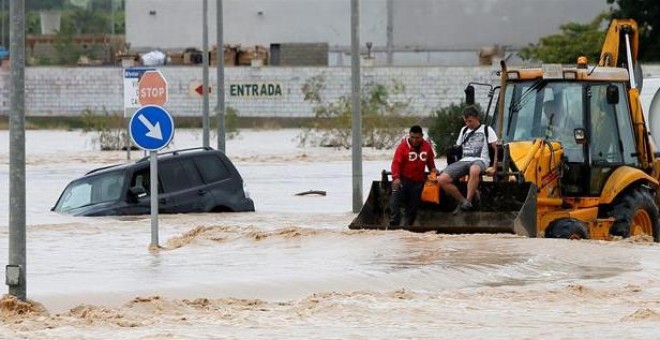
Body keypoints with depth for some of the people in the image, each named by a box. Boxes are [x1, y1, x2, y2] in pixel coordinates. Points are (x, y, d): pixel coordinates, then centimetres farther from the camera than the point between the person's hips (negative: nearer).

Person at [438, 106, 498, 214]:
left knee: (474, 170, -47)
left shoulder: (486, 130, 9)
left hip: (480, 160, -5)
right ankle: (462, 201, -9)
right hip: (464, 160, 5)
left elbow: (497, 149, 5)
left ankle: (468, 201, -35)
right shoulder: (464, 130, 24)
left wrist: (494, 168, -6)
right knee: (442, 179, -23)